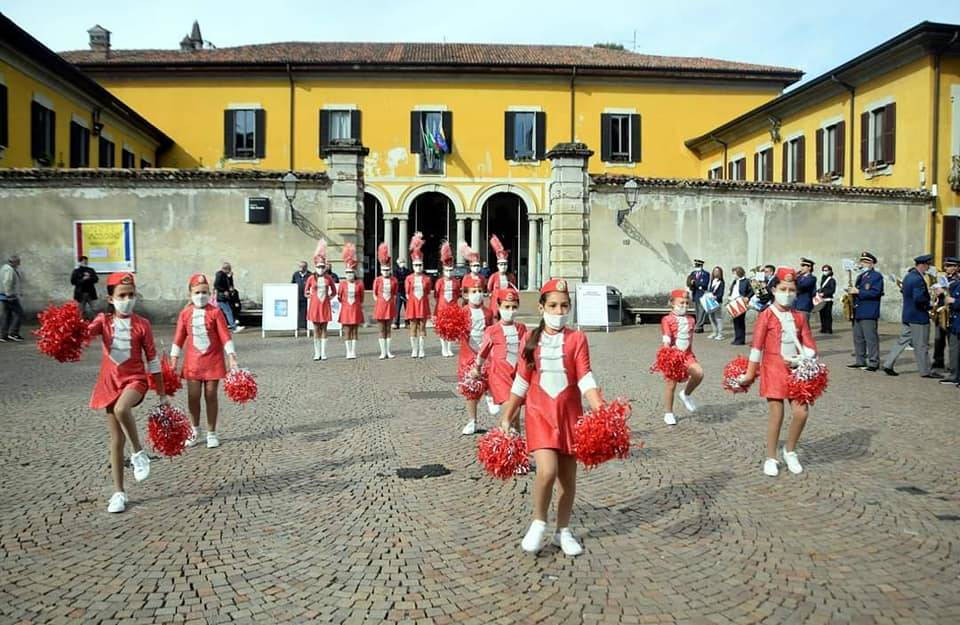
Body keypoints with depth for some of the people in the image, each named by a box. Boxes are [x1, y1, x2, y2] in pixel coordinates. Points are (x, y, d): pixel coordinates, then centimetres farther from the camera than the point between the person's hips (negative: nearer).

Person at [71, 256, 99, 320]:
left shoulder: (91, 270, 10)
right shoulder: (76, 271, 2)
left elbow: (96, 279, 5)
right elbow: (73, 281, -4)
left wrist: (89, 278, -14)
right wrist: (82, 279, -14)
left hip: (90, 292, 2)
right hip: (81, 293, -2)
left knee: (91, 309, 3)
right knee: (82, 310, 1)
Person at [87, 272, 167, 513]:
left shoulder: (142, 324, -2)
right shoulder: (104, 321, 3)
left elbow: (152, 360, 2)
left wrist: (162, 394, 4)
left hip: (134, 379, -3)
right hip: (110, 382, 3)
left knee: (121, 409, -36)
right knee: (116, 440, 6)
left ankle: (139, 453, -12)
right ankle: (119, 492, 16)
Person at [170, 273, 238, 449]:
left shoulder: (215, 312, -5)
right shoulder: (185, 313, 2)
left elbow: (225, 335, -8)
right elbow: (179, 337, 6)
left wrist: (232, 358, -14)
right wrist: (173, 360, 4)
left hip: (213, 360, -2)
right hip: (193, 361, 2)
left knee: (211, 396, 5)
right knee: (193, 397, 5)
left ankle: (211, 433, 16)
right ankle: (195, 430, 25)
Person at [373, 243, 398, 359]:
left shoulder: (394, 280, 2)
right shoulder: (377, 280, -1)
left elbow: (395, 294, 11)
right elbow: (374, 294, 4)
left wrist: (392, 303, 3)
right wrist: (380, 302, -2)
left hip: (390, 306, 1)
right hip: (380, 306, -1)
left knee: (388, 330, 8)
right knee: (382, 330, 4)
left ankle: (388, 351, 13)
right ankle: (383, 352, 8)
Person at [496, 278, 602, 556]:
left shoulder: (576, 338, -1)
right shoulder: (531, 339, 4)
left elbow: (585, 379, -8)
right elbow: (521, 382, 7)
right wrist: (506, 419, 7)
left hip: (569, 414, 1)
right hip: (539, 413, 0)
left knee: (568, 477, 9)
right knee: (547, 471, -17)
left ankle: (563, 531, 28)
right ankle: (538, 523, 8)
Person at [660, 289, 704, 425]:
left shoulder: (690, 320, 12)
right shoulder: (667, 319, -6)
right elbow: (666, 338, -16)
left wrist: (689, 353, 17)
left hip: (687, 354, 4)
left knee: (699, 373, -20)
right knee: (671, 383, 0)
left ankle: (686, 394, 8)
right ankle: (668, 413, 15)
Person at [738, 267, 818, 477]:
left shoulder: (799, 316, 8)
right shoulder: (767, 316, -6)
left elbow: (808, 344, 7)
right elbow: (757, 345, -6)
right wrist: (750, 372, -5)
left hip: (796, 370, 4)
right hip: (774, 369, -4)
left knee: (802, 412, -2)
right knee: (776, 414, -1)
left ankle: (789, 451, 22)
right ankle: (771, 458, 14)